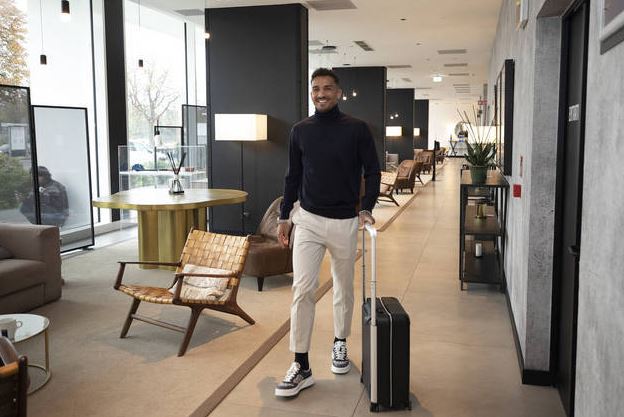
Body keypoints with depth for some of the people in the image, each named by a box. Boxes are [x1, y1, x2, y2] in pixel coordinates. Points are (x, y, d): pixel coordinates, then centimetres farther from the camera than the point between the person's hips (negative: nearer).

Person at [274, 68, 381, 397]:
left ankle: (340, 344, 36)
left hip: (345, 222, -1)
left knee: (343, 288, 14)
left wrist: (367, 209, -12)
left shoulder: (357, 129, -3)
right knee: (302, 289, -8)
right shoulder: (300, 130, 4)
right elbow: (293, 176, 10)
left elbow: (372, 171, 0)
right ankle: (301, 367, -2)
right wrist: (283, 216, 9)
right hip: (308, 220, 1)